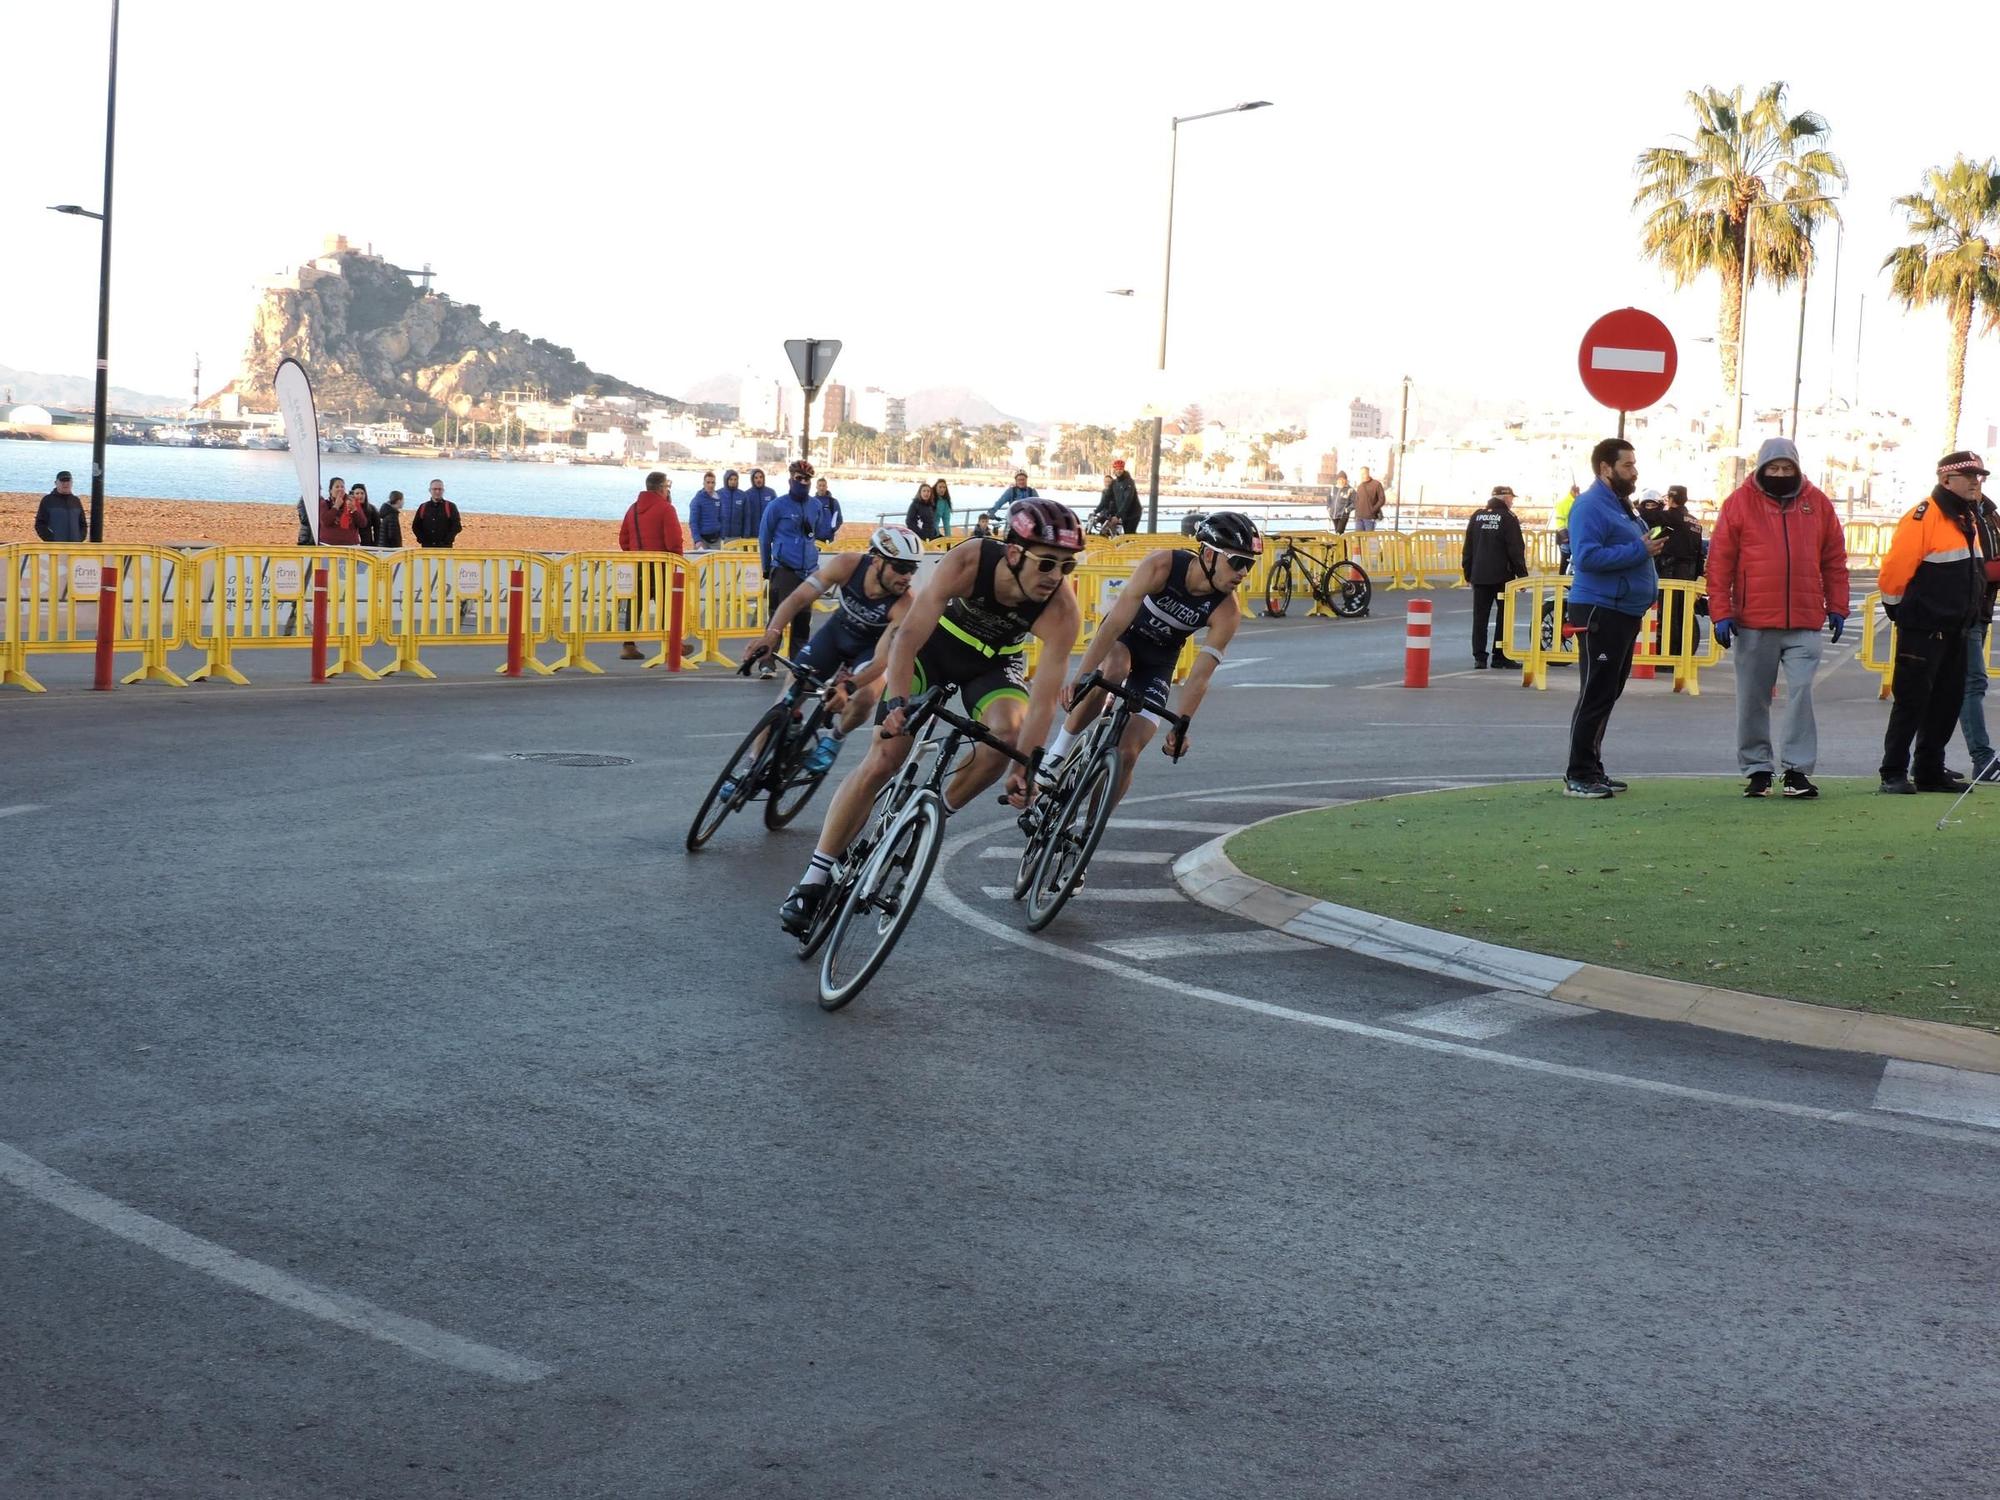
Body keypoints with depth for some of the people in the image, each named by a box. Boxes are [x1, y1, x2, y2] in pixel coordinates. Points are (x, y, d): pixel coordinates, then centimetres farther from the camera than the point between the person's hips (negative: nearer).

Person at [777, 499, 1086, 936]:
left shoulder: (1063, 610, -31)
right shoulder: (967, 563, -35)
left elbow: (1044, 697, -30)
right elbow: (908, 637, -36)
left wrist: (1024, 768, -39)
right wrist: (897, 703, -49)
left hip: (994, 663, 1)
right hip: (935, 645, -1)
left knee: (1007, 732, -31)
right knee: (882, 759, -11)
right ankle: (813, 880, -4)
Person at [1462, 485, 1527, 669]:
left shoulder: (1477, 516, 9)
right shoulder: (1508, 518, -6)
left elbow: (1468, 548, 12)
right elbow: (1516, 550, -9)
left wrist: (1468, 573, 18)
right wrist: (1522, 575, -4)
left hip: (1479, 576, 4)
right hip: (1502, 576, -4)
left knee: (1480, 617, 5)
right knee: (1505, 616, 3)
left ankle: (1479, 657, 1)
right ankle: (1500, 656, 1)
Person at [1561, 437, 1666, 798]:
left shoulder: (1619, 505, 17)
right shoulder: (1591, 506, -14)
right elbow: (1587, 556, -26)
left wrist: (1649, 548, 12)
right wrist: (1639, 551, -22)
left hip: (1625, 612, 10)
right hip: (1599, 612, -10)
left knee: (1608, 692, 14)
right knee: (1596, 695, -9)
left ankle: (1592, 769, 20)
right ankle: (1579, 775, -6)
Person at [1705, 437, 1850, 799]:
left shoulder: (1817, 503, 7)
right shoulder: (1740, 503, 0)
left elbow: (1834, 560, 12)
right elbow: (1720, 562, -1)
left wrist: (1837, 607, 8)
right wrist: (1721, 612, -6)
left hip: (1805, 623, 1)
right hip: (1753, 623, -1)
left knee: (1801, 693, -7)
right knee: (1753, 700, 6)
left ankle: (1796, 769, -3)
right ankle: (1757, 770, 16)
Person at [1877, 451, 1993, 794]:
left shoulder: (1968, 521, 15)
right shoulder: (1924, 517, -15)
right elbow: (1895, 569, -17)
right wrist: (1900, 610, -8)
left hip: (1954, 631, 9)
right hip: (1922, 632, -9)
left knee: (1949, 701, 11)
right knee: (1912, 701, -5)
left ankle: (1930, 771, 20)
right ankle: (1894, 773, 1)